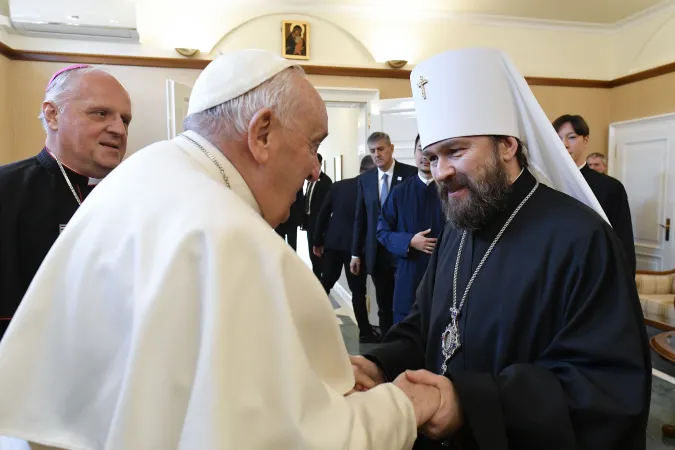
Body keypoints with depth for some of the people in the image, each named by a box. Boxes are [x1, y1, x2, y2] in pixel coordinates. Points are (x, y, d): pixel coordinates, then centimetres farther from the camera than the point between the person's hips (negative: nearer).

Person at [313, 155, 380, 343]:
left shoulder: (338, 185, 4)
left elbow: (323, 214, 4)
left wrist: (318, 241, 10)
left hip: (333, 243, 4)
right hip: (356, 246, -4)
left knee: (325, 283, 14)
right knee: (358, 291, 2)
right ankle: (365, 332, 9)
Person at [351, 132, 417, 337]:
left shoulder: (411, 174, -5)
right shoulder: (365, 179, 7)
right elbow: (360, 218, 9)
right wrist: (356, 253, 7)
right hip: (377, 253, 4)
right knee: (384, 307, 13)